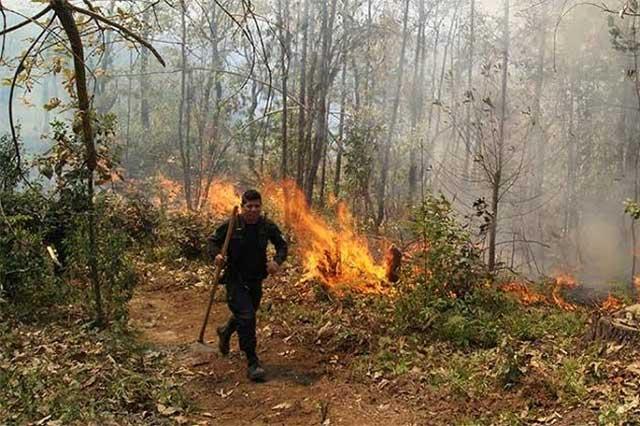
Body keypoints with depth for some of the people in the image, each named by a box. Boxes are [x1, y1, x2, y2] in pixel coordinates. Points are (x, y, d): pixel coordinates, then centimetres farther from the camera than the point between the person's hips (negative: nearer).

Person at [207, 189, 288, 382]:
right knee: (246, 317, -16)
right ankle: (252, 362, -6)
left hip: (256, 281, 4)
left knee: (245, 316, 22)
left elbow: (282, 245, 5)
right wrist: (216, 254, -21)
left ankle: (225, 332, 55)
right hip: (235, 279, -4)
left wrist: (277, 261, -15)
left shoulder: (267, 226, -6)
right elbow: (213, 240, 0)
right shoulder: (231, 225, -12)